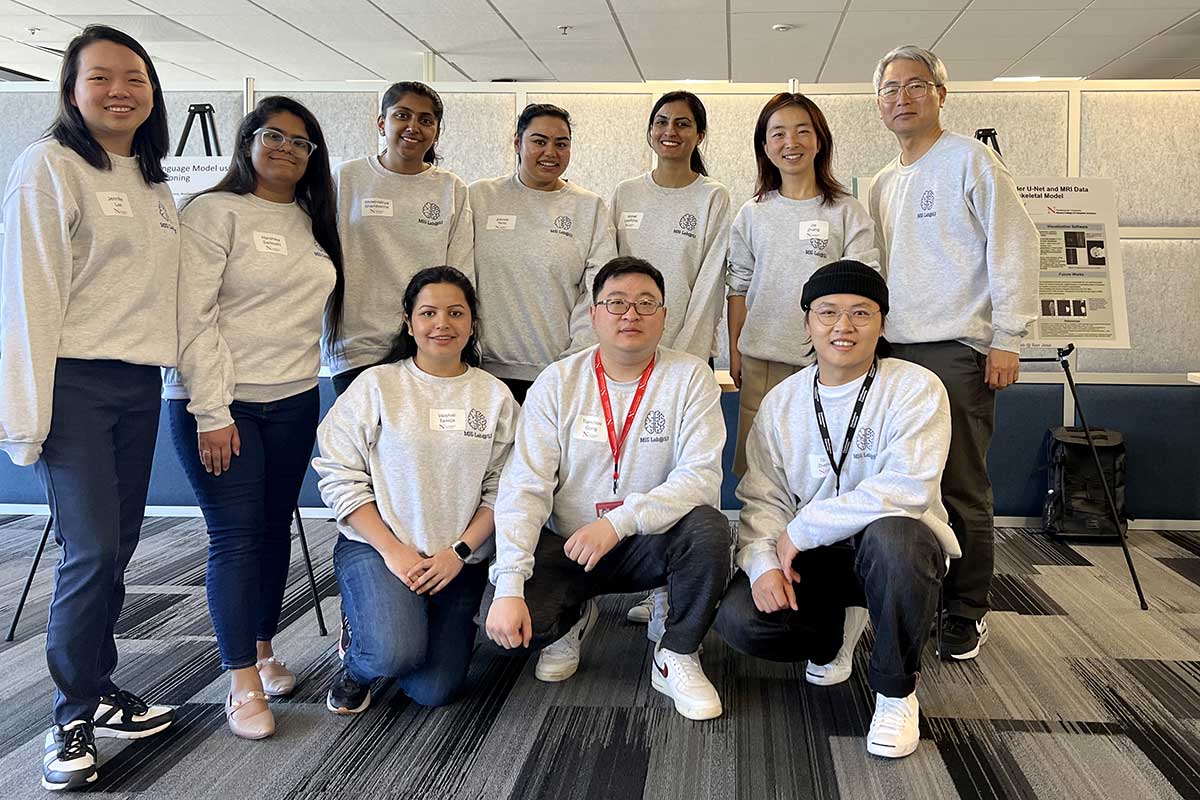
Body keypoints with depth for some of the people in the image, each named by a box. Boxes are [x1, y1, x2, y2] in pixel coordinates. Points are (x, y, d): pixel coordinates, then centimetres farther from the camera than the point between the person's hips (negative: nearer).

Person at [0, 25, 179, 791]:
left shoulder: (154, 183, 15)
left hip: (140, 384, 7)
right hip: (75, 383, -6)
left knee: (117, 548, 11)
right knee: (91, 550, -8)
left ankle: (99, 691, 25)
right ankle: (72, 719, 8)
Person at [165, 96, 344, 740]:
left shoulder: (311, 223, 14)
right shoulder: (214, 213, -6)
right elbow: (193, 317, -12)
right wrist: (211, 414, -16)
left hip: (293, 400, 6)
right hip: (220, 403, -5)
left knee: (275, 529, 10)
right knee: (236, 535, -4)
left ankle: (263, 652, 26)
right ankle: (244, 686, 4)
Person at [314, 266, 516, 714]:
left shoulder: (495, 396, 4)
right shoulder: (376, 385, -2)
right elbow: (341, 477, -6)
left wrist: (459, 551, -11)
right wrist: (392, 550, -13)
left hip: (459, 558, 2)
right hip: (375, 546, -2)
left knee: (434, 691, -5)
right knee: (396, 654, -27)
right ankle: (356, 665, 10)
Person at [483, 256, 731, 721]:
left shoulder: (690, 377, -6)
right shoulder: (557, 382, -5)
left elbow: (700, 476, -16)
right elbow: (524, 488, -11)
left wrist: (619, 521, -30)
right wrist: (509, 587, -23)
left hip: (651, 544, 0)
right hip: (565, 545, 1)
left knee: (708, 529, -31)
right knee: (503, 623, -24)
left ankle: (677, 658, -5)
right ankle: (573, 617, 14)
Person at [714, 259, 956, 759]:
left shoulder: (917, 389, -11)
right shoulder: (781, 401, 3)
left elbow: (906, 489, -24)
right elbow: (762, 499, 1)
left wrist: (800, 530, -21)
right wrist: (763, 563, -20)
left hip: (897, 546, -3)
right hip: (808, 555, 4)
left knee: (890, 535, -39)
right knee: (736, 616, -21)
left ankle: (896, 692, -13)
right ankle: (835, 631, 15)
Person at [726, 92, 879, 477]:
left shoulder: (847, 212, 4)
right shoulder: (752, 215, 11)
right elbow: (739, 288, 13)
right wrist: (734, 351, 8)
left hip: (827, 358, -2)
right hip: (762, 359, 2)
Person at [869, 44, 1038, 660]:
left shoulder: (970, 160, -2)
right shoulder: (882, 184, 18)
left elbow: (1014, 247, -7)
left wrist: (1006, 339, -12)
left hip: (956, 352, -6)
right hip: (894, 352, 6)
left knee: (962, 492, -1)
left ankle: (967, 615, 12)